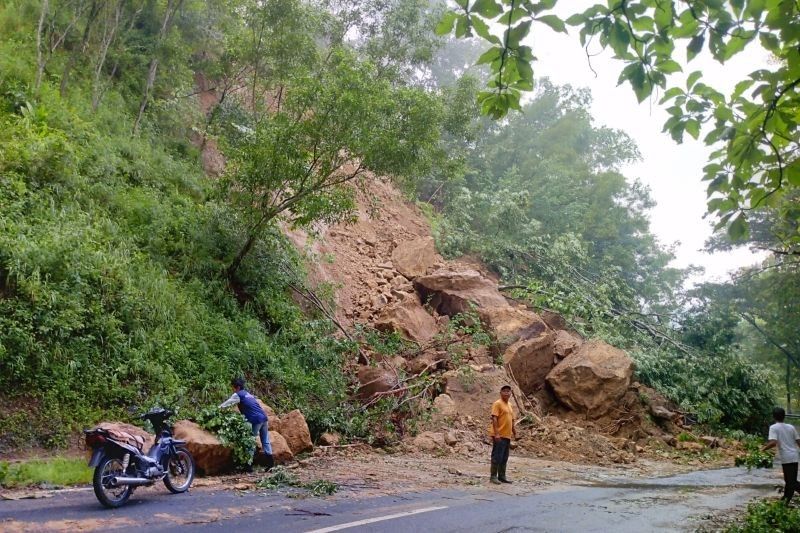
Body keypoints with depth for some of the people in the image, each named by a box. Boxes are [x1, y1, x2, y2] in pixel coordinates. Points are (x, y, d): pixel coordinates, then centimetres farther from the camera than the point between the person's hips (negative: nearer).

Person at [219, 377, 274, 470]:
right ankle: (271, 463, 8)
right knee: (265, 441, 9)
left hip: (256, 420, -8)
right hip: (264, 417, 8)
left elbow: (226, 404, 8)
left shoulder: (238, 395, 2)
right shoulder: (249, 394, 25)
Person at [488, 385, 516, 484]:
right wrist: (496, 433, -22)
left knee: (504, 458, 11)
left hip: (507, 435, 8)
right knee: (497, 457, -6)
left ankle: (502, 476, 18)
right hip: (499, 436, -8)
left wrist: (514, 432, 19)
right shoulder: (497, 404, -9)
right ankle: (493, 477, 0)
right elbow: (494, 418, -16)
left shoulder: (509, 405, 16)